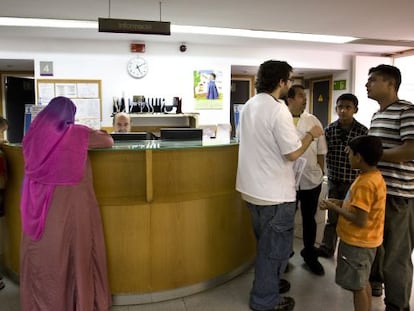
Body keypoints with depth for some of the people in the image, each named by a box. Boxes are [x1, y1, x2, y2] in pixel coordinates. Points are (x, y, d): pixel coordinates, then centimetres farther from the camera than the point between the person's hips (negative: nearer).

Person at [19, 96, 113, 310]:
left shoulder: (35, 134, 3)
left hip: (40, 206, 4)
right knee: (76, 254, 10)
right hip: (70, 205, -4)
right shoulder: (77, 134, -7)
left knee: (42, 255, 15)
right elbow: (109, 142, 4)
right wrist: (95, 134, 26)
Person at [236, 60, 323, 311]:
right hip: (274, 192, -9)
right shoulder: (278, 109, -20)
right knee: (276, 246, 7)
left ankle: (266, 284, 40)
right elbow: (293, 153, -20)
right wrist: (311, 135, -4)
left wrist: (293, 131, 20)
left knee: (265, 243, 24)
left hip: (254, 187, 9)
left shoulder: (250, 105, 7)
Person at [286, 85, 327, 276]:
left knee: (309, 219, 16)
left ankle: (310, 255, 36)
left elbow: (321, 151, 7)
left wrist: (320, 173, 5)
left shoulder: (313, 121, 1)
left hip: (311, 180, 2)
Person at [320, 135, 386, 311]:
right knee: (363, 282, 23)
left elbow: (360, 221, -27)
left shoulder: (365, 183, -27)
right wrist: (340, 203, 4)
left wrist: (334, 208, -16)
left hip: (357, 243, -10)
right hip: (364, 240, 10)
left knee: (357, 286, 5)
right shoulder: (375, 176, 3)